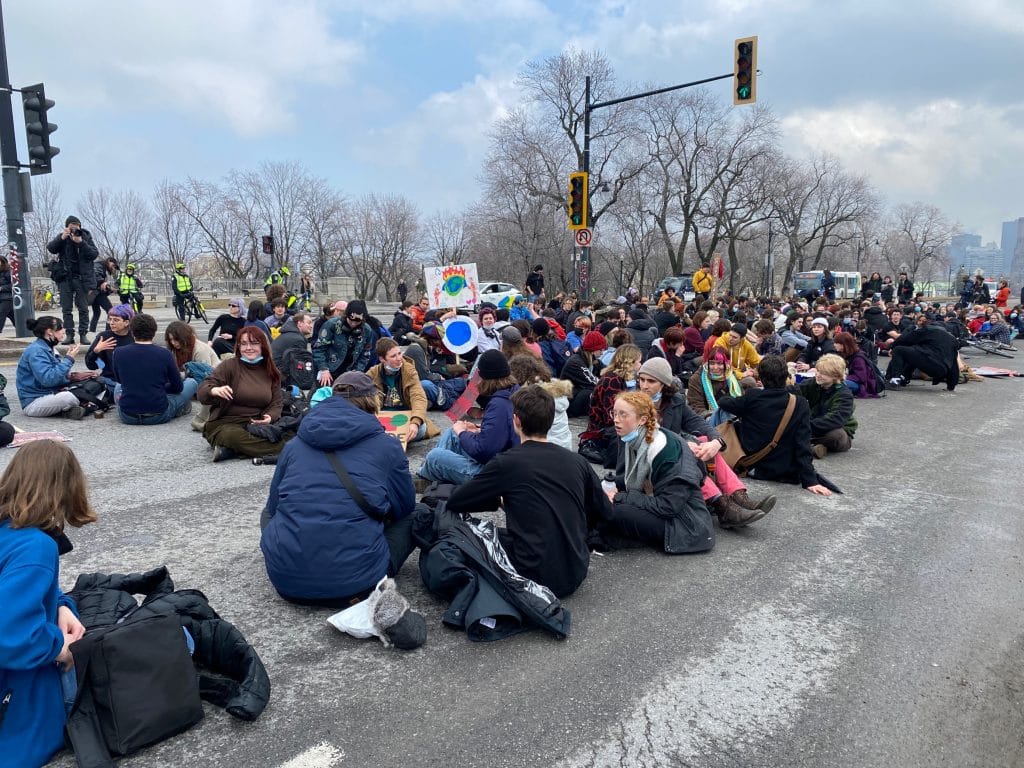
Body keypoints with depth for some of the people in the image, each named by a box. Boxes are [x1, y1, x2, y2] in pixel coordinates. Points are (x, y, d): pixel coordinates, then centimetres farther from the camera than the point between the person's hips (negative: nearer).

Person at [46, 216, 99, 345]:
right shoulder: (62, 237, 5)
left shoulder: (86, 237, 4)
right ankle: (70, 335, 4)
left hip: (82, 278, -1)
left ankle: (83, 334, 5)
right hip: (65, 277, 1)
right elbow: (50, 248, -8)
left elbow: (95, 254, -6)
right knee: (66, 309, 1)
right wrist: (62, 238, -23)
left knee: (83, 308, 1)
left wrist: (81, 242, -19)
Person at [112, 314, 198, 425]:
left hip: (127, 417, 3)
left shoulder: (119, 353, -3)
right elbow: (178, 387, 0)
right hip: (158, 417, -3)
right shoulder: (164, 354, -10)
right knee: (191, 382, 17)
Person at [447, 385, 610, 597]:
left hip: (536, 577, -6)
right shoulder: (576, 461, 0)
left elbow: (454, 503, -2)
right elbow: (604, 511, 11)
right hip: (576, 575, 6)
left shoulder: (506, 462, -12)